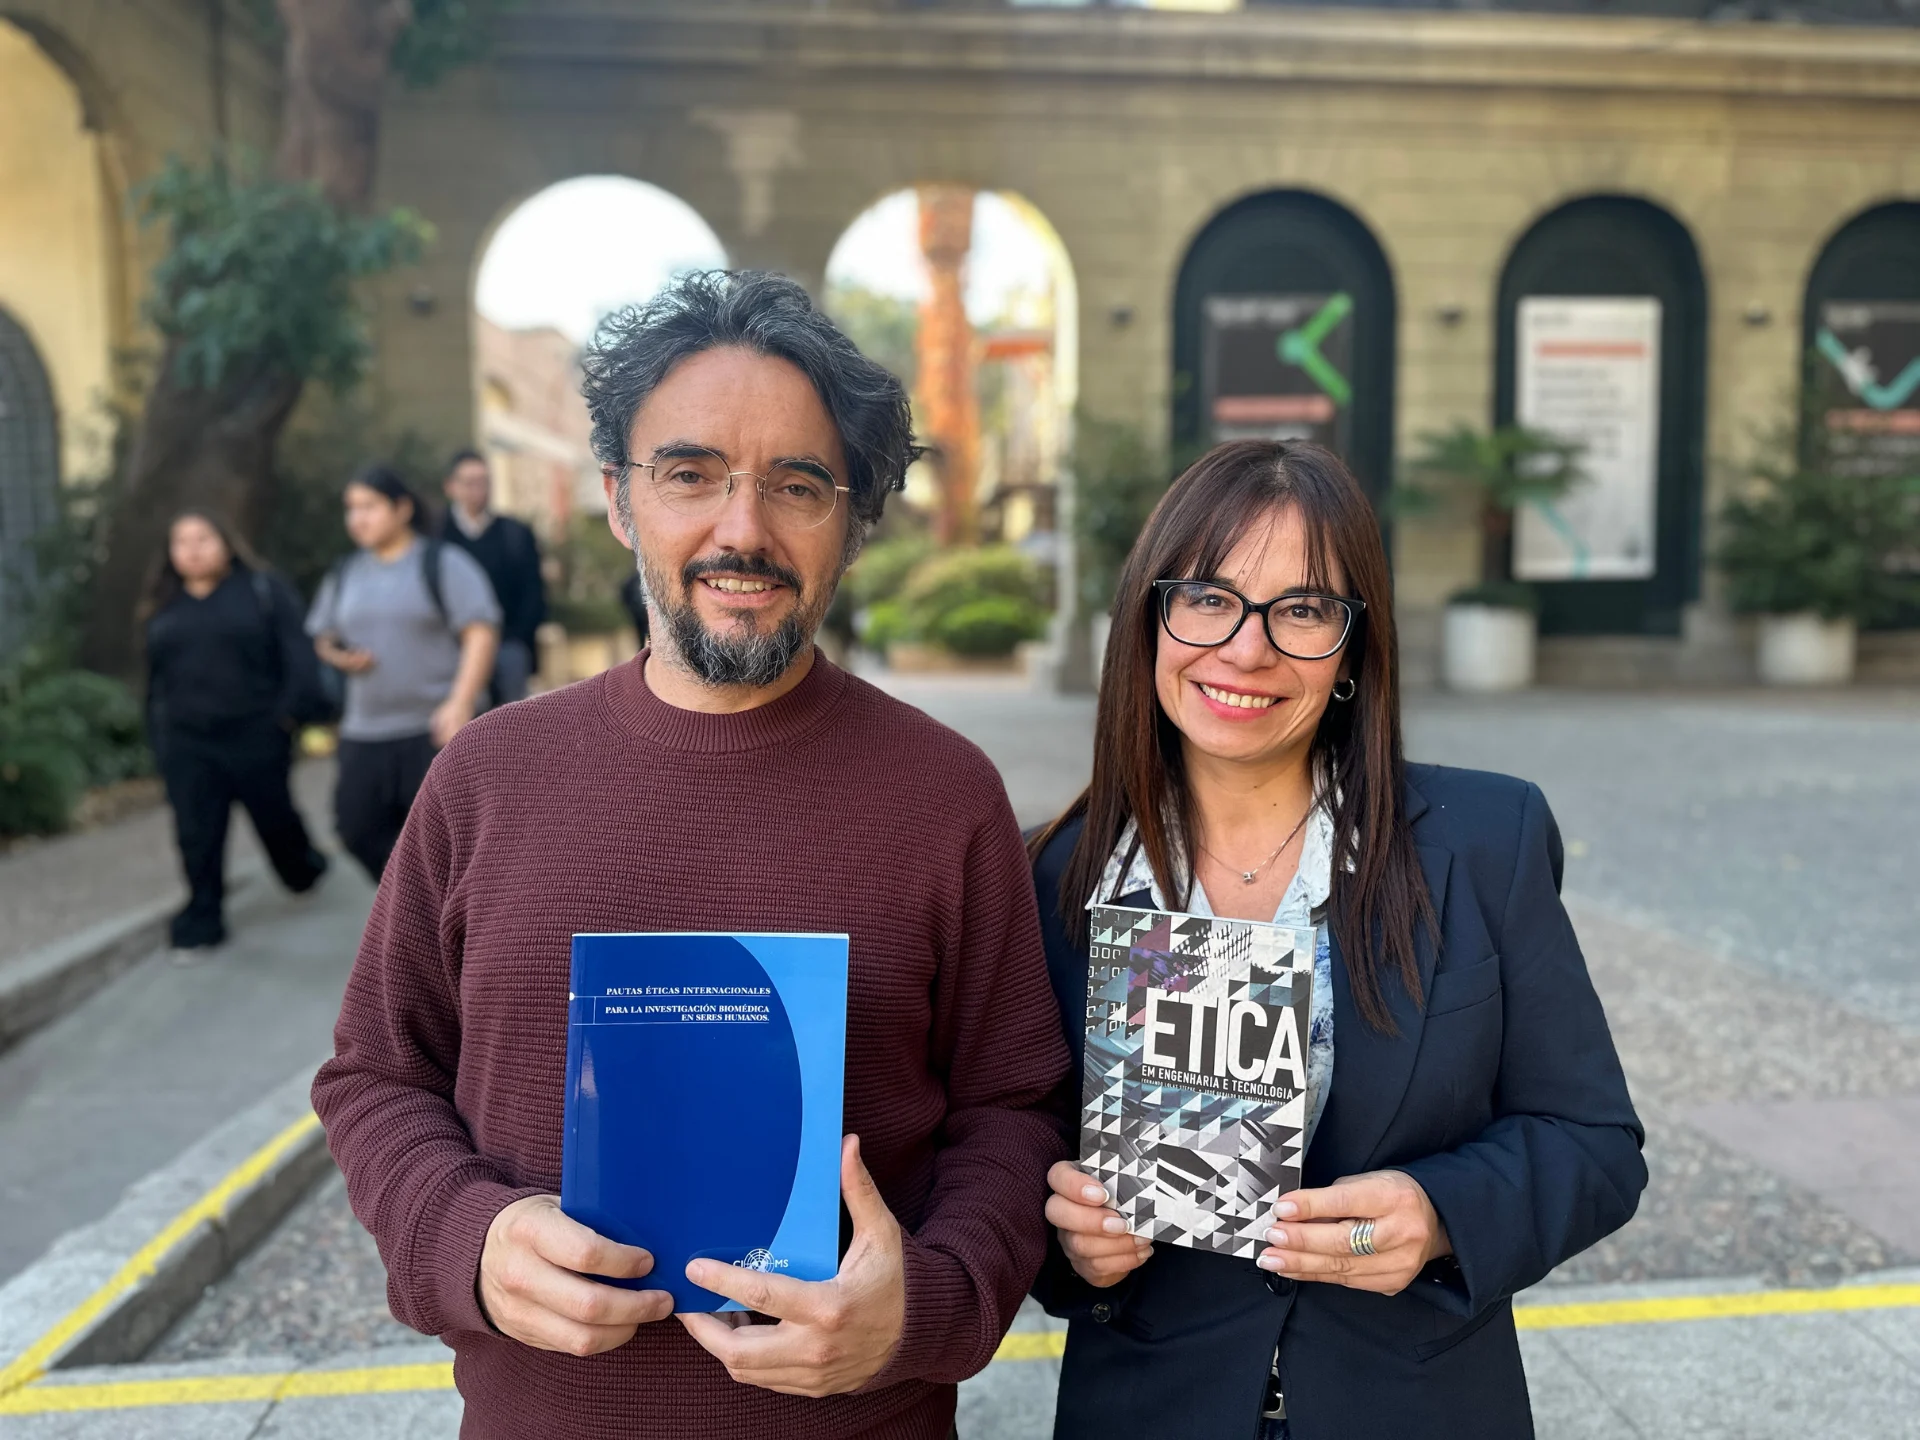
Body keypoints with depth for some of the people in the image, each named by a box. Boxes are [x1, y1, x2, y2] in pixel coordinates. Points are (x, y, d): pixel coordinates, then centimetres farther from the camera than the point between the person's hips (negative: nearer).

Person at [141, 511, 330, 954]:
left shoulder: (263, 590, -1)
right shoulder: (163, 606, 11)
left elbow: (295, 652, -7)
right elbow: (155, 677, 15)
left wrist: (288, 710, -15)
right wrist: (156, 735, 12)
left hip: (255, 734, -3)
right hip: (186, 742, 3)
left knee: (274, 816, 11)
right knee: (197, 834, -1)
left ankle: (304, 869, 39)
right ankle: (202, 921, 7)